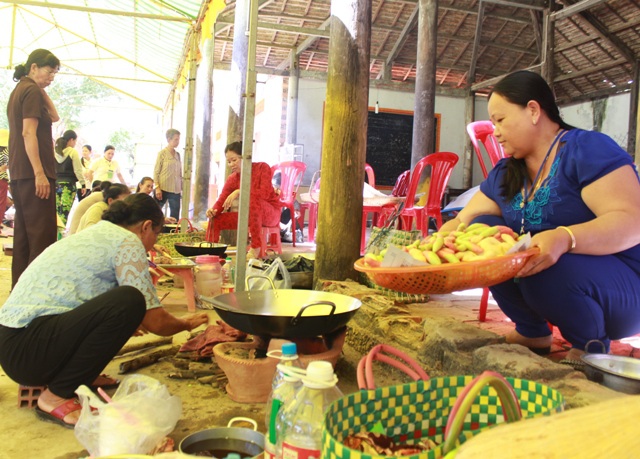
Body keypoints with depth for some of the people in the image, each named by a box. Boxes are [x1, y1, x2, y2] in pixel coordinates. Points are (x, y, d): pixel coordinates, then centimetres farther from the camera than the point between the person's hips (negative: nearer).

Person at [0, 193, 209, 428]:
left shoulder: (97, 232, 17)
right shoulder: (127, 241, -9)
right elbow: (155, 322, -10)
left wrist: (125, 323, 49)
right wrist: (187, 324, 11)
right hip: (25, 350, -10)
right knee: (129, 302, -25)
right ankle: (57, 396, -13)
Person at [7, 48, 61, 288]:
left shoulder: (18, 90, 20)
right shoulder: (32, 91, -9)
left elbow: (54, 117, 22)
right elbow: (28, 132, -18)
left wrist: (42, 89, 13)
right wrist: (40, 173, -23)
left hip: (19, 172, 10)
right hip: (33, 172, -10)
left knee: (24, 232, 11)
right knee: (42, 234, -10)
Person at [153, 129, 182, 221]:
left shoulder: (178, 154, 12)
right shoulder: (162, 153, -2)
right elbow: (156, 171, -5)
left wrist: (182, 188, 10)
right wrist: (157, 188, -13)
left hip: (176, 190, 5)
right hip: (163, 188, -5)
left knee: (175, 215, 3)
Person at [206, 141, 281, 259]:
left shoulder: (262, 167, -11)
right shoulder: (232, 179, 2)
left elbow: (265, 193, -26)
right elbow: (221, 201, -5)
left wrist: (239, 192, -32)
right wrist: (213, 211, -28)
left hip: (271, 213, -5)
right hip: (249, 214, 5)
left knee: (253, 198, -38)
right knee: (215, 220, -10)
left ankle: (256, 247, -33)